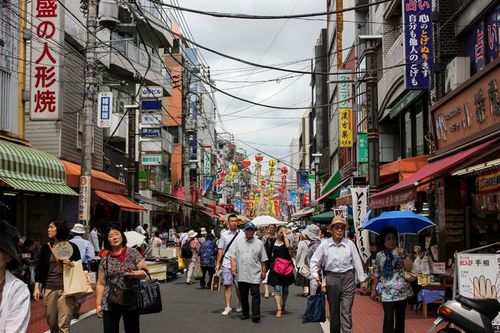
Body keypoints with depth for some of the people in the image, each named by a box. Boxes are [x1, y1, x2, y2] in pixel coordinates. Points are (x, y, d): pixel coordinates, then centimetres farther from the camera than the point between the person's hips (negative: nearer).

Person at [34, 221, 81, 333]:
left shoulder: (72, 247, 1)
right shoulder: (45, 248, 7)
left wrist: (71, 264, -12)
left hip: (66, 289, -3)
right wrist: (37, 288, 1)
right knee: (51, 323, 9)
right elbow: (39, 269, 8)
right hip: (49, 289, 3)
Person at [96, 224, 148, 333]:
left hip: (131, 303, -1)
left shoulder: (133, 253, 1)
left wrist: (135, 274, -21)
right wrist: (98, 304, 0)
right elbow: (100, 284, 6)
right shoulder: (105, 260, 4)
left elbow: (145, 271, 0)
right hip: (110, 305, 1)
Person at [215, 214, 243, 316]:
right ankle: (228, 307, 0)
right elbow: (220, 250, 10)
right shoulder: (224, 234, 7)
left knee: (238, 286, 7)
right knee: (227, 285, -4)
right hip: (227, 264, 1)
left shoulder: (242, 235, 3)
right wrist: (217, 264, 5)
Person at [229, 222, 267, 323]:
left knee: (255, 294, -7)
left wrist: (263, 271, 5)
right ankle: (245, 313, 25)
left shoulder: (259, 243, 7)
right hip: (241, 274, 2)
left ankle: (256, 315, -5)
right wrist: (233, 267, -6)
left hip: (254, 274, -2)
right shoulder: (238, 241, 8)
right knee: (243, 295, 12)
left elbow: (263, 259, 9)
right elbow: (233, 256, 4)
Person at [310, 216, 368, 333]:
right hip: (332, 278, 1)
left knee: (347, 311, -4)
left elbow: (357, 262, 5)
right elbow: (314, 261, 6)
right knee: (334, 311, 11)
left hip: (348, 278, 0)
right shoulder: (324, 245, -1)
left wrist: (363, 280, 7)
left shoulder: (349, 244, 0)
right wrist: (316, 277, -1)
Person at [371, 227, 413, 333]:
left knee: (400, 317, 10)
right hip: (387, 292, -1)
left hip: (402, 291, 1)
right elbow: (376, 274, 11)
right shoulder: (379, 255, 7)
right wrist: (373, 289, 8)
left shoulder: (401, 252, 4)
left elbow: (408, 268, -6)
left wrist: (402, 256, -14)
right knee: (388, 319, -10)